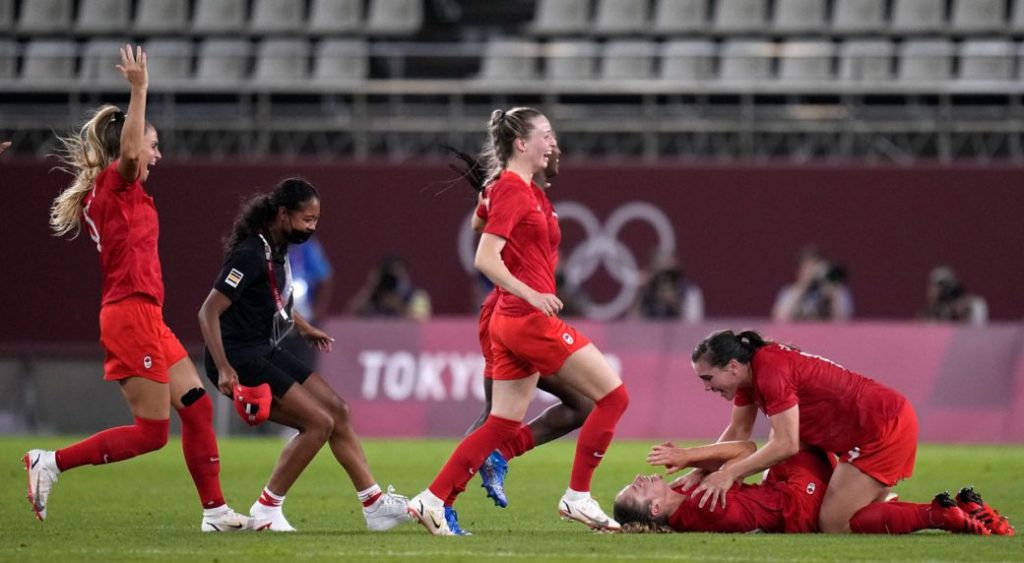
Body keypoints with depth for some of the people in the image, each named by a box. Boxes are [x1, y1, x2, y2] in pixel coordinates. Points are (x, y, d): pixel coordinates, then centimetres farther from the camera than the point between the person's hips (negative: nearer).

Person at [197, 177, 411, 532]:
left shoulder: (278, 250, 7)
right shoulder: (252, 254, -21)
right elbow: (209, 312, -24)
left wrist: (303, 327, 26)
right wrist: (223, 369, -30)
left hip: (265, 353, 9)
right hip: (239, 359, -9)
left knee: (338, 412, 6)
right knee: (319, 422, -14)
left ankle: (375, 504, 11)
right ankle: (266, 510, -4)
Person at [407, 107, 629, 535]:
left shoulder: (528, 191, 15)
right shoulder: (511, 190, -12)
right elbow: (486, 259, -19)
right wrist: (531, 294, -28)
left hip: (512, 322, 10)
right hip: (530, 320, -10)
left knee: (503, 424, 11)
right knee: (613, 395, -5)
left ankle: (432, 500, 7)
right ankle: (578, 497, -1)